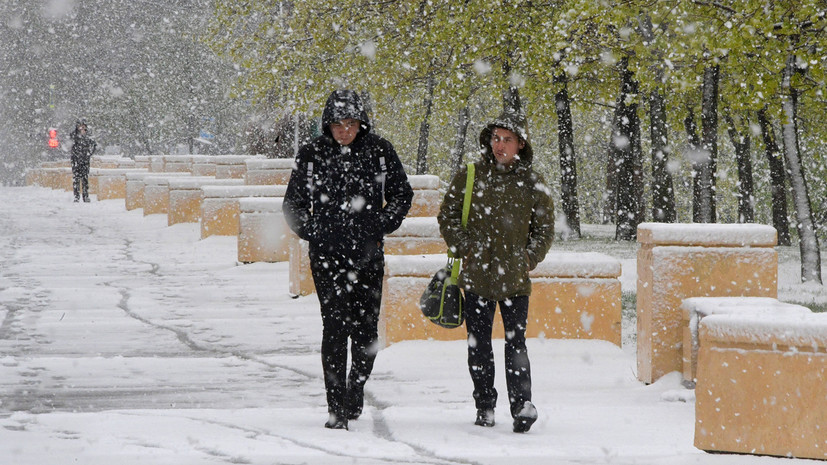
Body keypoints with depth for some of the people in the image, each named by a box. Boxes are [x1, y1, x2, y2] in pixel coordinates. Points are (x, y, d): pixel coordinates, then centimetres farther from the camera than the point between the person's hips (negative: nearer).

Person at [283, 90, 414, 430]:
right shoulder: (312, 155, 2)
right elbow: (293, 203, 13)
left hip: (368, 255, 1)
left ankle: (356, 386, 29)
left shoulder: (379, 152, 3)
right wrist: (311, 232, 0)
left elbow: (402, 195, 14)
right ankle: (337, 408, -5)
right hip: (327, 255, -1)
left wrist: (381, 227, 3)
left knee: (366, 332, 2)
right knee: (335, 328, -9)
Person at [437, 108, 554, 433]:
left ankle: (522, 406, -6)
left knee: (516, 343, -7)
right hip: (477, 276, 1)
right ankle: (484, 406, 16)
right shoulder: (470, 176, 5)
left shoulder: (533, 183, 6)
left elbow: (544, 229, 14)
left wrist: (529, 258, 0)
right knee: (479, 345, 6)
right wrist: (465, 248, -3)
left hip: (515, 279, -1)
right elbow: (447, 216, 10)